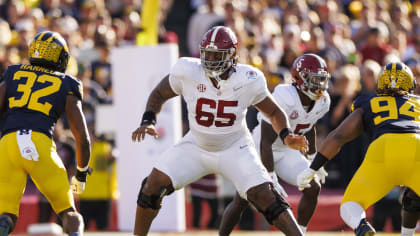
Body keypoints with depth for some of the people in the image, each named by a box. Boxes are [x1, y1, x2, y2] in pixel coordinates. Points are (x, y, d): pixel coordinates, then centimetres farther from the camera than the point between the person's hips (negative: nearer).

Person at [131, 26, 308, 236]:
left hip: (234, 149, -2)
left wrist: (286, 136, -20)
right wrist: (148, 121, -17)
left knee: (265, 197, -16)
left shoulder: (248, 81, -19)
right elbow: (159, 94, 0)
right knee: (154, 185, -12)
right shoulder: (187, 72, -19)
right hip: (196, 146, 2)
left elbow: (274, 112, -2)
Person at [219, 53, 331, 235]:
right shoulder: (284, 98, -34)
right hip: (262, 151, -6)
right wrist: (271, 179, -35)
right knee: (241, 201, -9)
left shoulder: (322, 102, -11)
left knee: (313, 188, -10)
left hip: (287, 151, 6)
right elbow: (266, 142, -32)